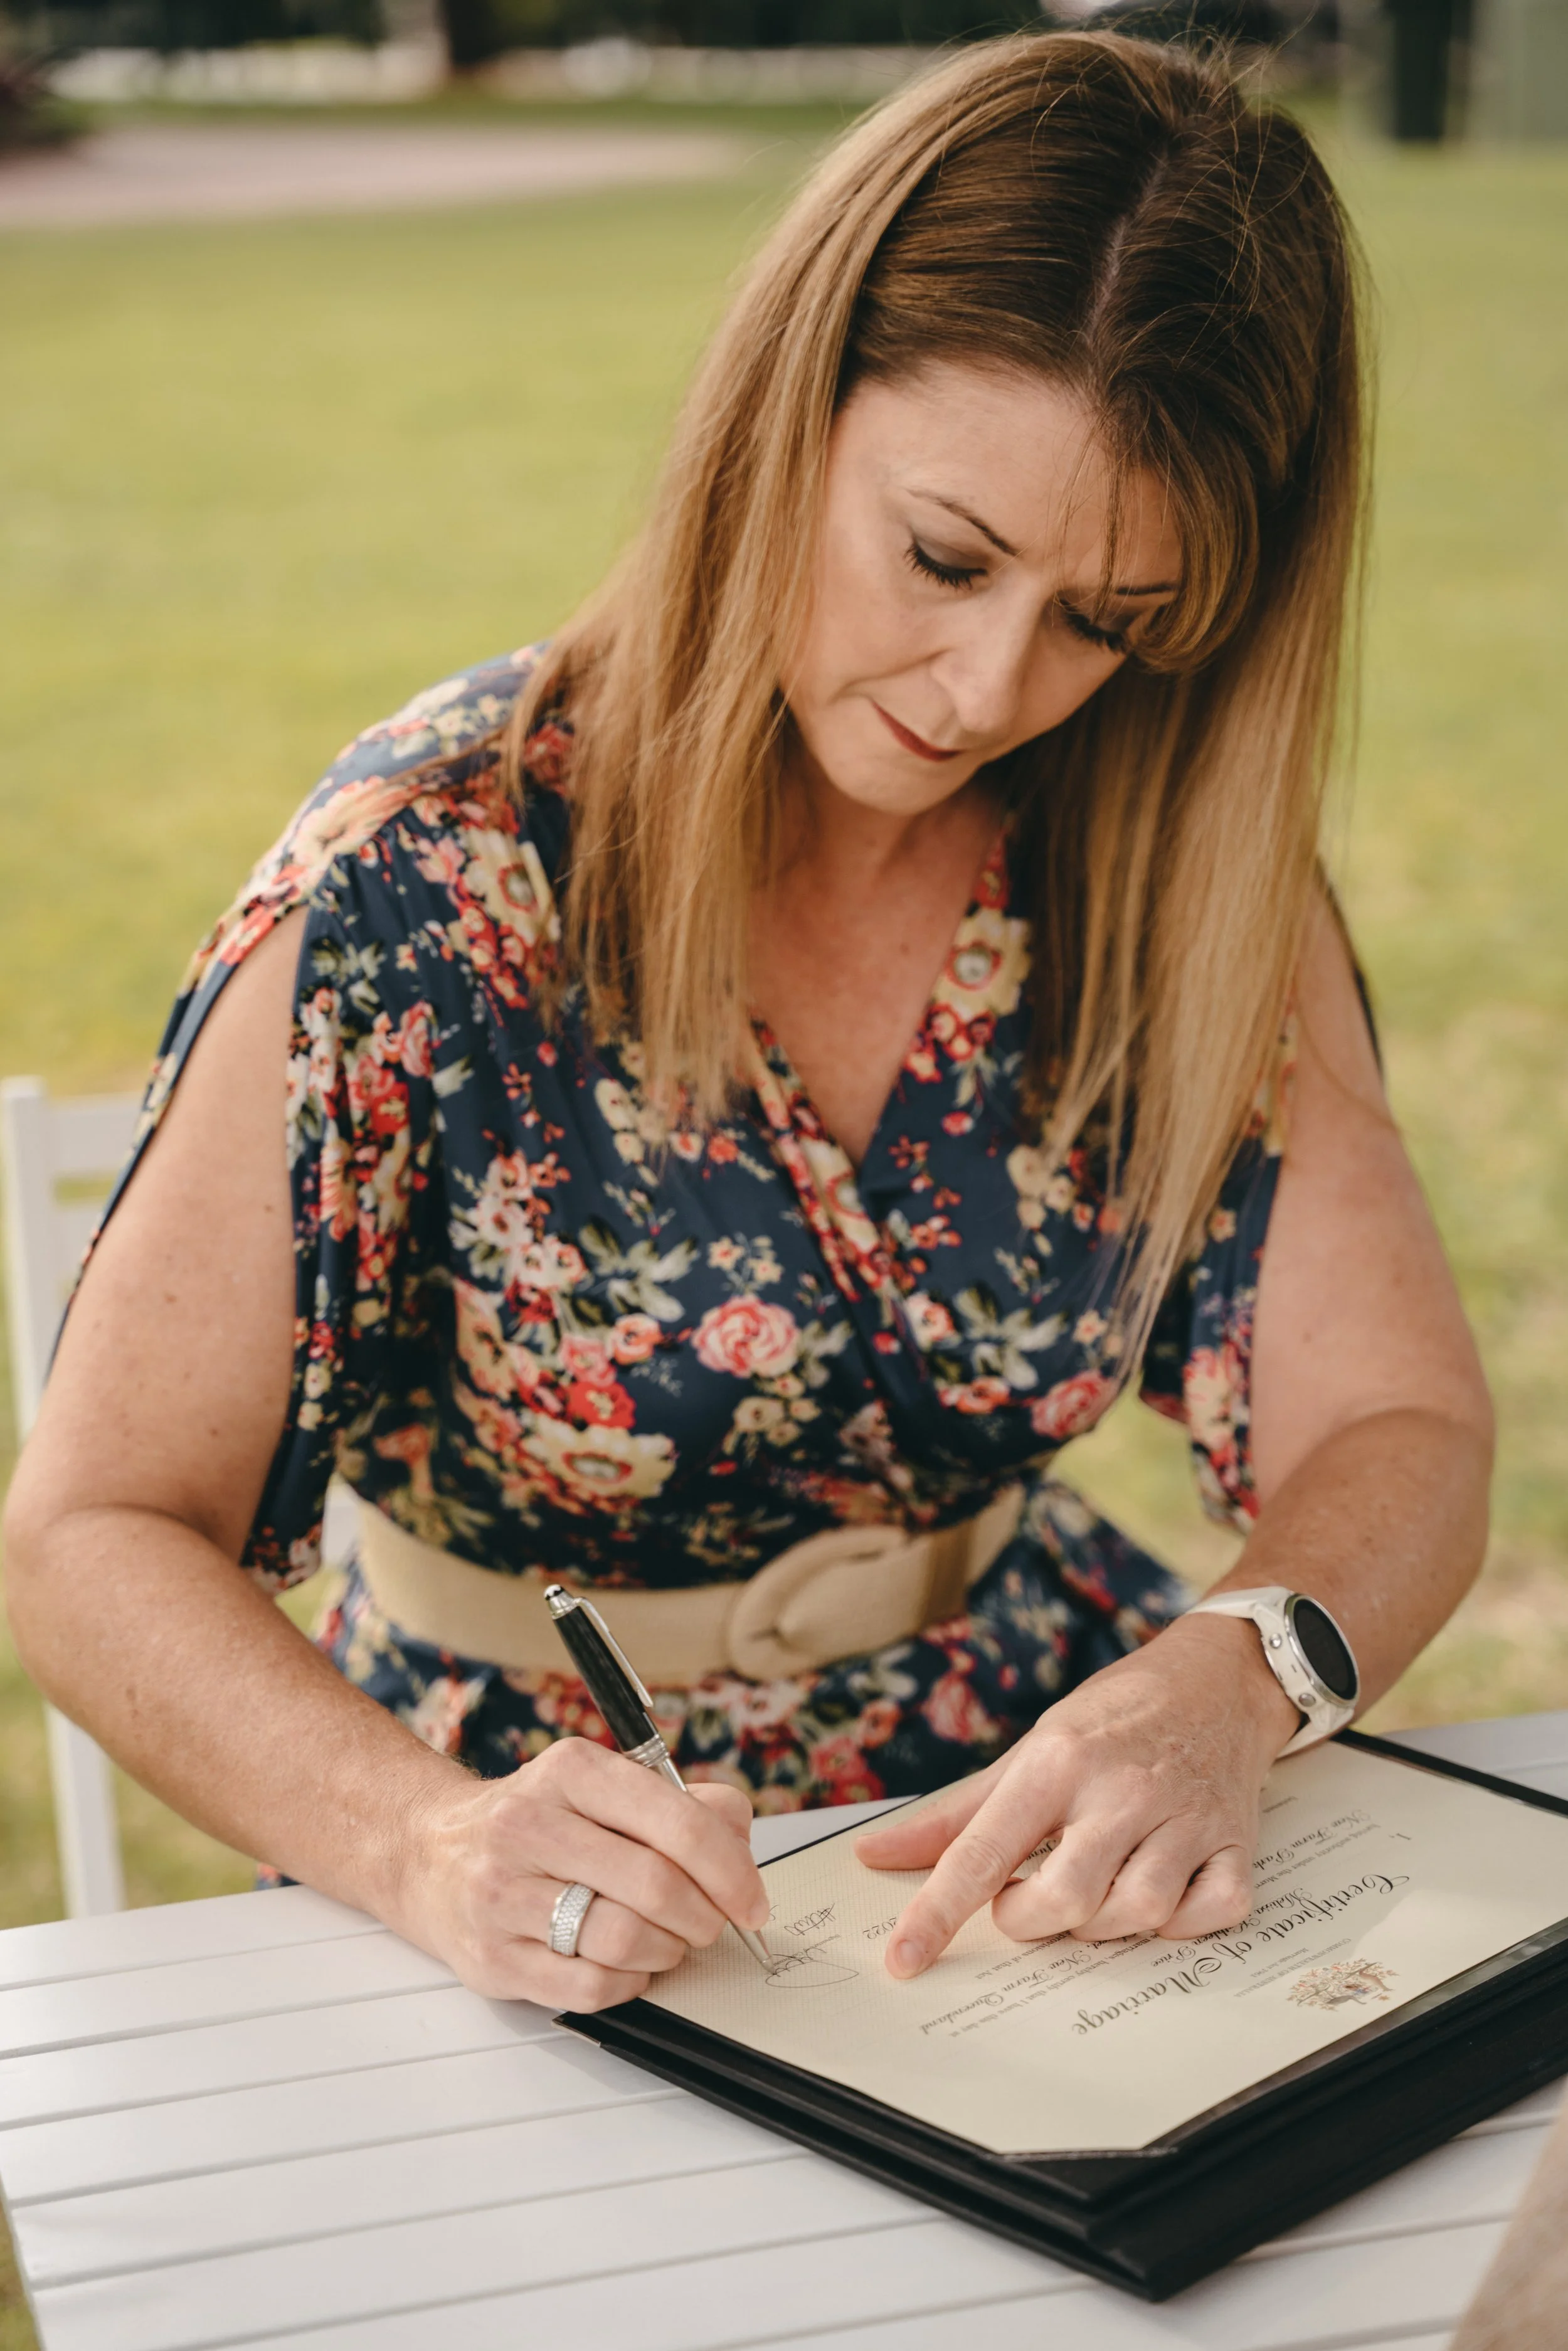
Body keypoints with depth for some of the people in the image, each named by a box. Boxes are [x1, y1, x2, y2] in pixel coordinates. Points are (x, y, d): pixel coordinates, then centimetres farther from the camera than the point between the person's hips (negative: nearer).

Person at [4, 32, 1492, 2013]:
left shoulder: (1172, 876, -4)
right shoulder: (437, 882, -16)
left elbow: (1397, 1428, -5)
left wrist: (1224, 1692, -28)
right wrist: (433, 1845, -33)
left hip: (1052, 1832, 2)